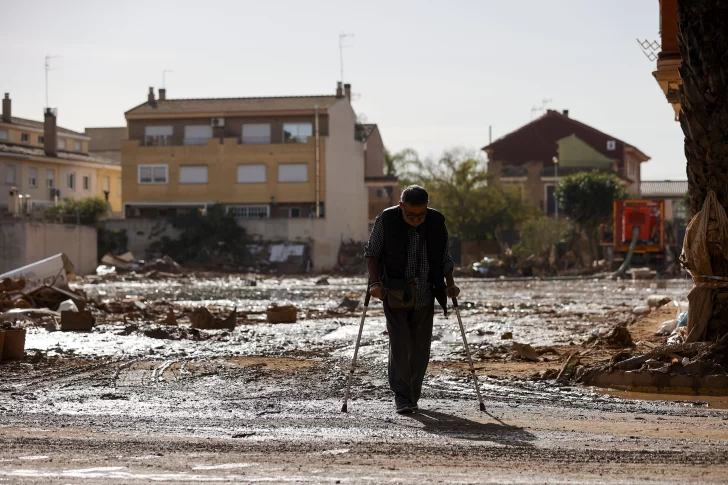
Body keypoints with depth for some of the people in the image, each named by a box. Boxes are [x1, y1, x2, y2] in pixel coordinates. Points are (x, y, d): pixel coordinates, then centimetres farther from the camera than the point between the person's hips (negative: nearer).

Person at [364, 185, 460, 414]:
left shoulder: (437, 223, -1)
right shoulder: (386, 220, -8)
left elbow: (445, 258, 10)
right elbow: (372, 253, 1)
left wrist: (450, 284, -3)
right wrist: (375, 282, -10)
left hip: (424, 296, 2)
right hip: (395, 295, -2)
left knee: (420, 350, 4)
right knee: (400, 346, -10)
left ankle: (413, 395, 17)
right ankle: (402, 397, -6)